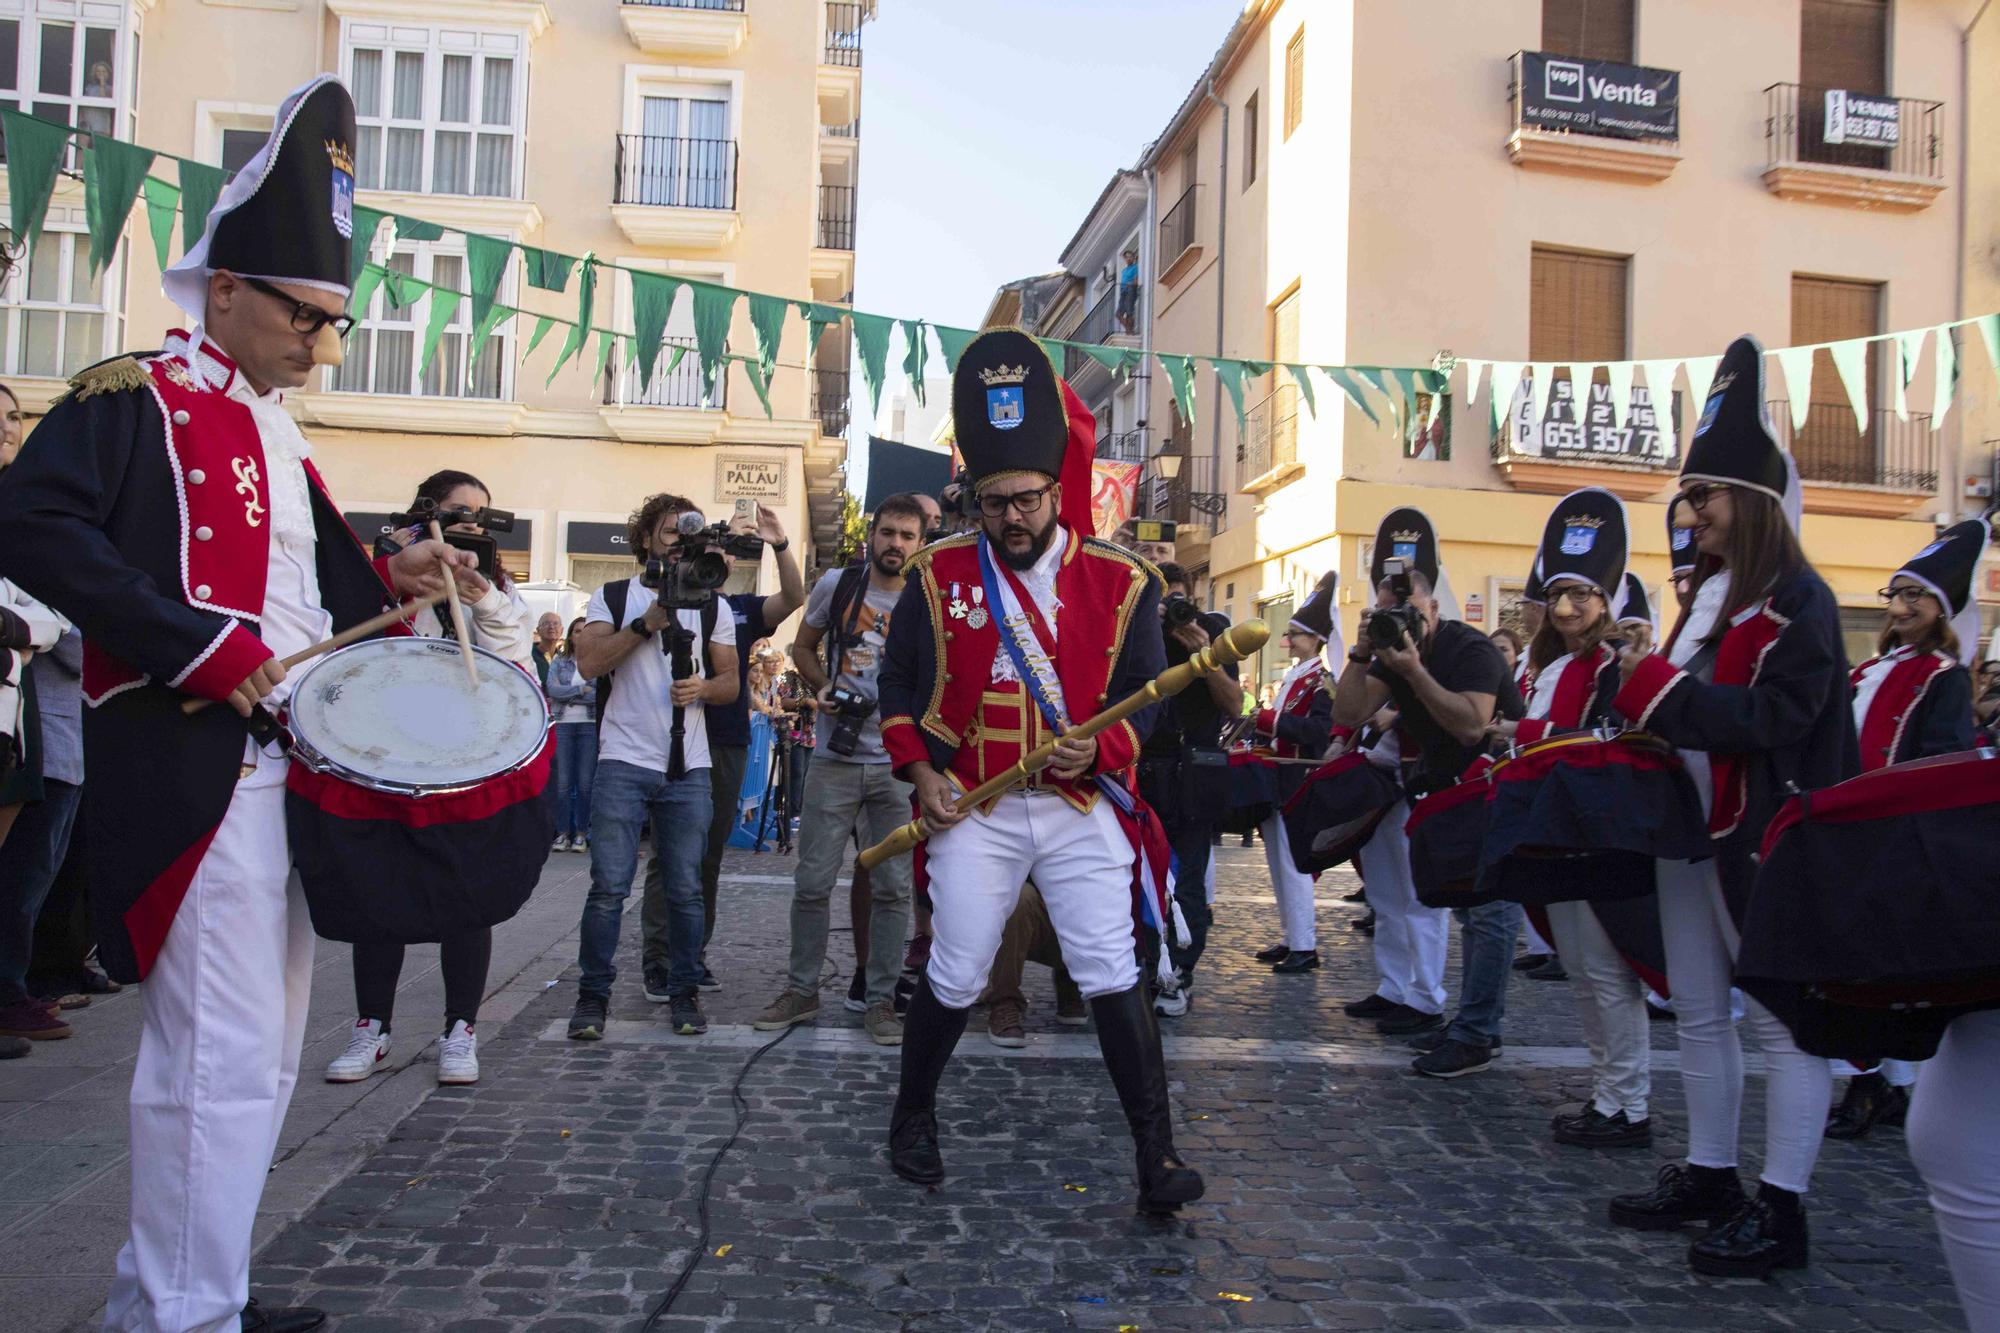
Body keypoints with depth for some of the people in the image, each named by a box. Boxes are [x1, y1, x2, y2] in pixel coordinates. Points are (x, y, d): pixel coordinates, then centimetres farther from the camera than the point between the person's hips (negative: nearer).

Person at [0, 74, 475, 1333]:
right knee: (222, 1056, -7)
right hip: (192, 766, -9)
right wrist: (202, 652, -24)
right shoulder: (136, 397, -6)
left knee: (264, 1053, 15)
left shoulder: (281, 434, 19)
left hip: (291, 764, 9)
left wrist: (389, 581, 6)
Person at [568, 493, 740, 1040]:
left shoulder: (712, 606, 13)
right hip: (623, 763, -2)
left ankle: (684, 992, 17)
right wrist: (647, 622, -12)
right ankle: (593, 994, 10)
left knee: (685, 889, 5)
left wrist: (702, 689, -10)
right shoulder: (612, 597, 8)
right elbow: (589, 662, -6)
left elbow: (731, 681, 11)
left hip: (689, 768, 2)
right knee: (609, 887, -3)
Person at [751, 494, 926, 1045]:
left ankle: (880, 999, 16)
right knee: (812, 882, 4)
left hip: (899, 767, 0)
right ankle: (801, 990, 21)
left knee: (892, 887, 3)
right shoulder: (837, 584, 2)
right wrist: (822, 687, -4)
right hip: (836, 759, 1)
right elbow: (803, 646, 15)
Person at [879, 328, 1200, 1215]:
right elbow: (899, 685, 8)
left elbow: (1148, 694, 2)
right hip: (972, 810, 1)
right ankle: (913, 1119, 32)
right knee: (954, 980, 8)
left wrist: (1100, 748, -17)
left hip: (1081, 809, 0)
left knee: (1112, 976, -3)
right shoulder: (940, 576, 0)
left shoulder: (1120, 582, -2)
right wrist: (920, 772, -6)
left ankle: (1156, 1152, 8)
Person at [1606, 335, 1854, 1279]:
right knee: (1698, 1014, 15)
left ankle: (1781, 1210, 8)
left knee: (1781, 1018, 0)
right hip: (1687, 830, 9)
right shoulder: (1710, 595, 15)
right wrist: (1642, 690, 1)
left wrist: (1660, 690, -20)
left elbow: (1772, 719, -22)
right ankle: (1708, 1175, 27)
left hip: (1764, 840, -9)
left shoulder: (1798, 600, -11)